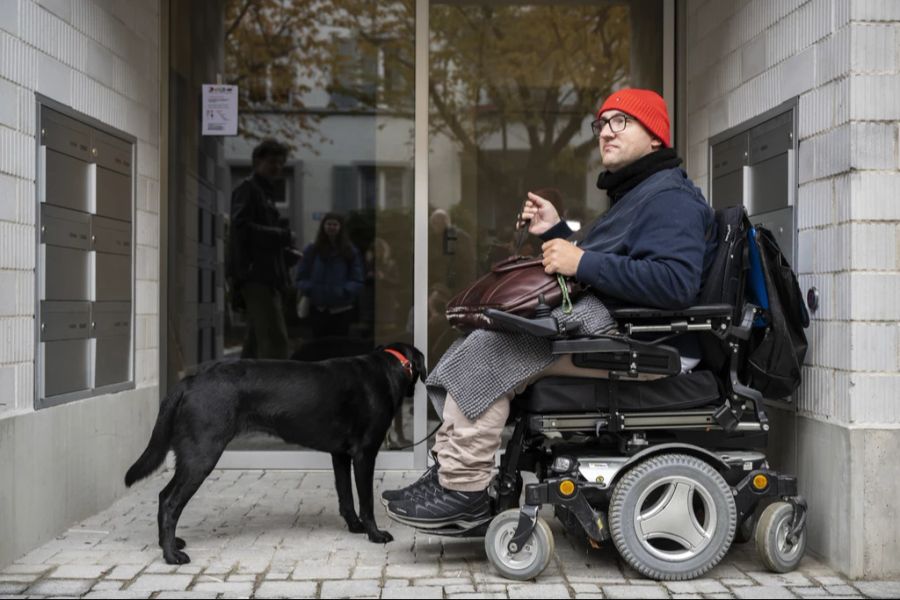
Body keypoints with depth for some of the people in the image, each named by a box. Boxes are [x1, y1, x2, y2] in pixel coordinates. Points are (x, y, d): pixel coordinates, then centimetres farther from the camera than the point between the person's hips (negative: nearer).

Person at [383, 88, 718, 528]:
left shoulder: (670, 198, -9)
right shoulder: (634, 195, 27)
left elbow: (677, 282, -26)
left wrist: (584, 263, -23)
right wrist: (556, 233, 14)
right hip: (603, 328, 11)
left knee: (491, 353, -20)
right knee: (485, 344, 7)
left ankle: (464, 490, -14)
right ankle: (452, 473, 1)